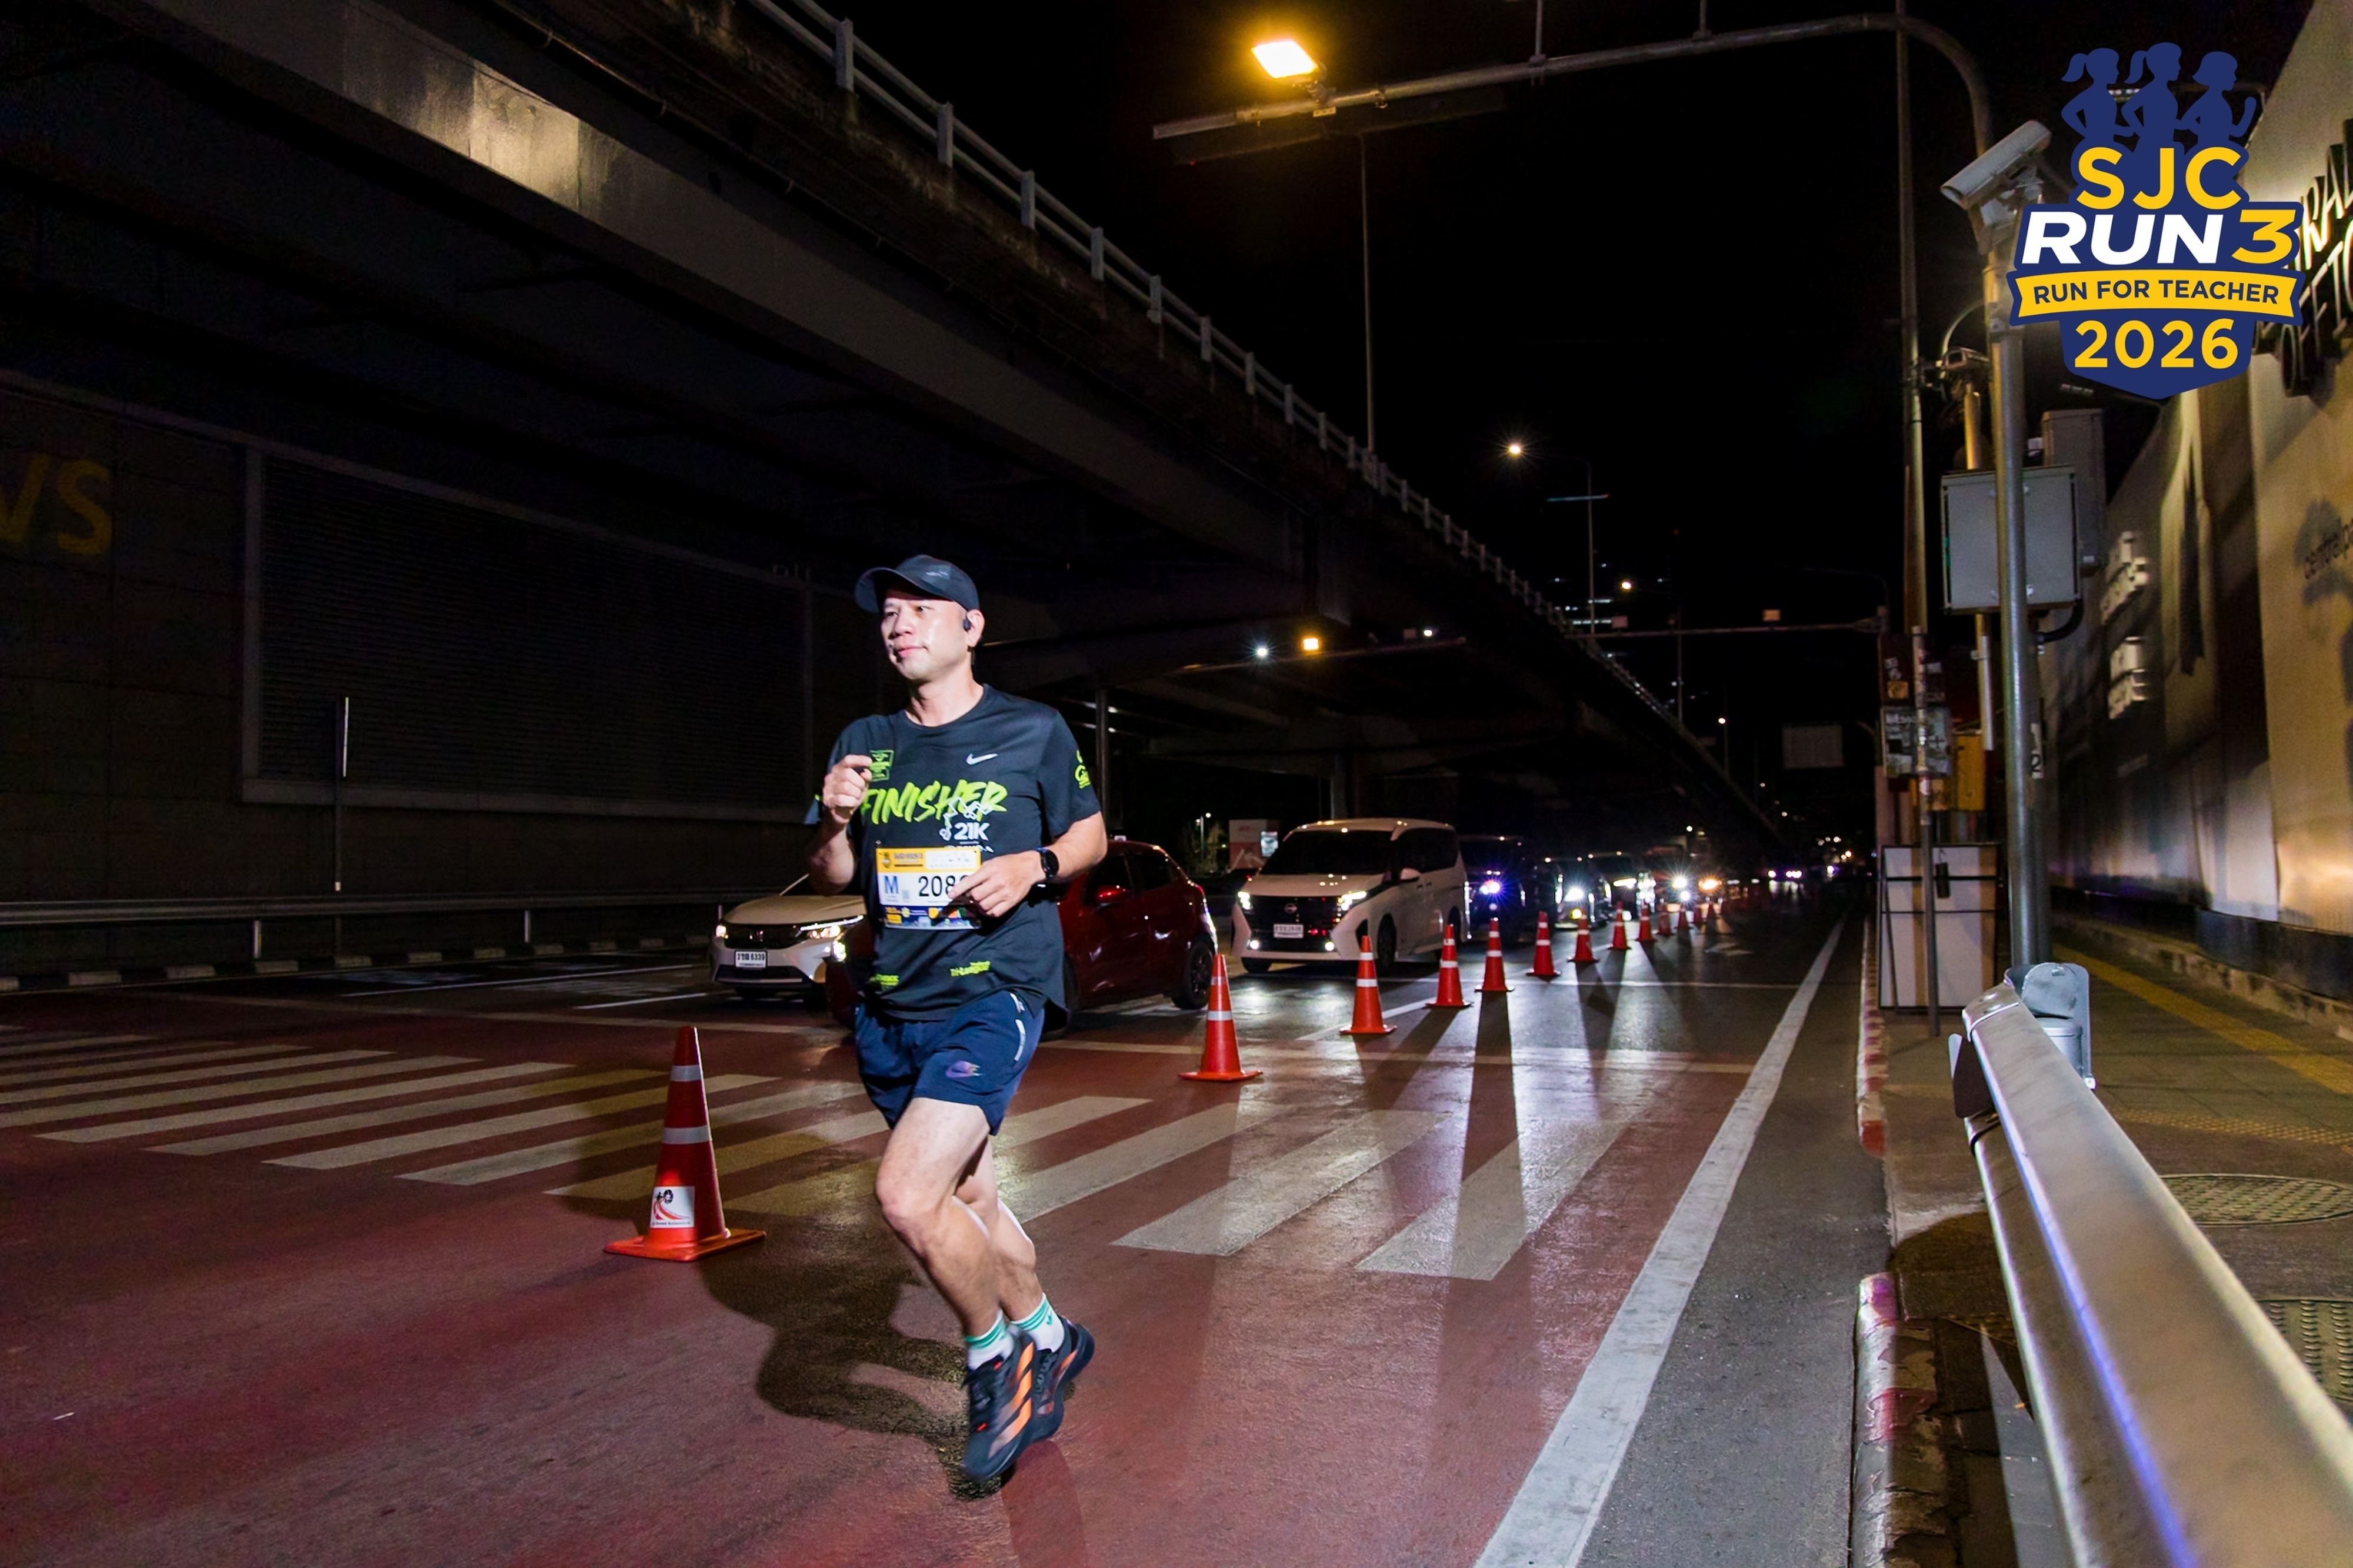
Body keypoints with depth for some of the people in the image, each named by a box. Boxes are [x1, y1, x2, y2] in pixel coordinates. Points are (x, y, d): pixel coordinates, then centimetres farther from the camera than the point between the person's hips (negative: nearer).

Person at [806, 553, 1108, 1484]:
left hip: (993, 995, -6)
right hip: (891, 1006, 6)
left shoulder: (1033, 732, -2)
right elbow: (830, 878, 12)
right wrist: (835, 821, -9)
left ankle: (995, 1358, 8)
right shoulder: (865, 744, 8)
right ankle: (1048, 1340, 41)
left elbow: (1090, 833, 8)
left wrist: (1033, 865, -13)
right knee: (962, 1197, 17)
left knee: (908, 1196, -19)